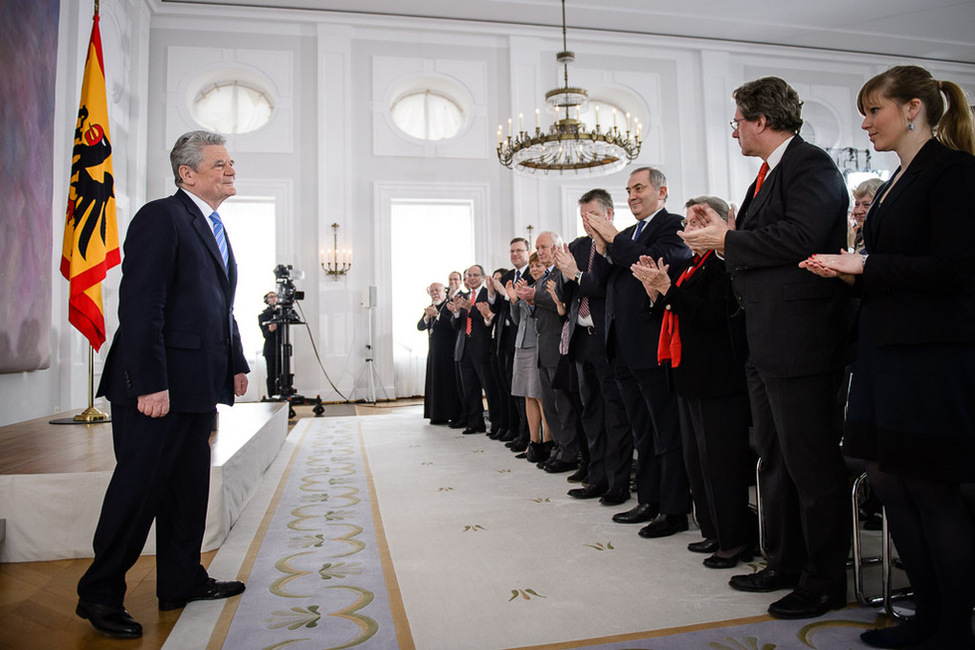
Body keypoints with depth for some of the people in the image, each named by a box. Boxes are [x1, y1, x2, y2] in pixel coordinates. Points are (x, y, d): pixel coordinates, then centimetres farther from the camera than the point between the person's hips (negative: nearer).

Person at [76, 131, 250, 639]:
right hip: (157, 386, -9)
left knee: (189, 486, 16)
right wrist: (151, 384, -22)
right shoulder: (161, 217, -10)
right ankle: (100, 594, 19)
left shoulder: (215, 228, 18)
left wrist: (236, 364, 16)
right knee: (140, 487, 1)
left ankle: (181, 581, 29)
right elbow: (140, 307, -18)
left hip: (198, 386, 9)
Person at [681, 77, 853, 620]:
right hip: (768, 342, 11)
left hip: (802, 340, -11)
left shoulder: (811, 164, -9)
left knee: (812, 464, 0)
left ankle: (826, 582, 15)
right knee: (775, 460, 18)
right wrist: (725, 234, 6)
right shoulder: (770, 173, 20)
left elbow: (798, 237, -24)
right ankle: (785, 564, 32)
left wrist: (727, 240, -14)